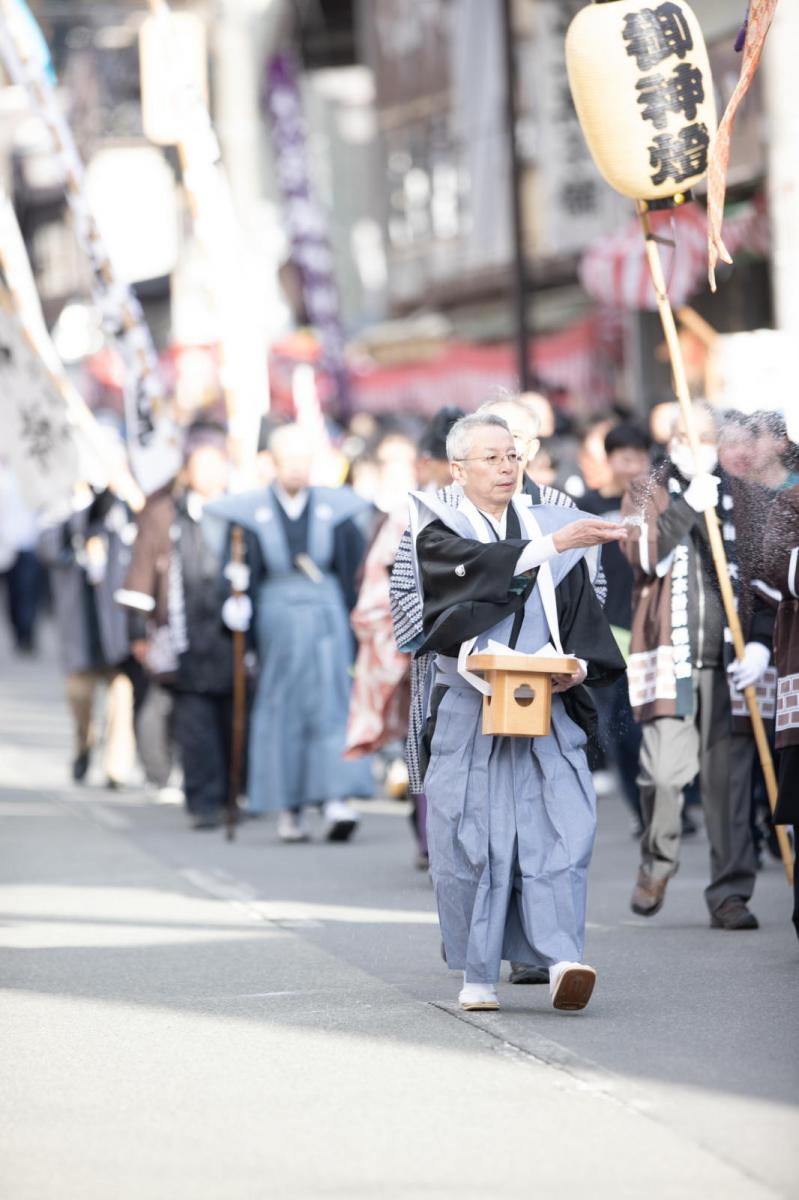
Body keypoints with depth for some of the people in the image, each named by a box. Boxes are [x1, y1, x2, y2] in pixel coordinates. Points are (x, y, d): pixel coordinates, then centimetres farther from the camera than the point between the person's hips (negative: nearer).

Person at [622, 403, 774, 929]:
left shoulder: (749, 499, 13)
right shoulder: (647, 493, 11)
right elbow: (643, 555, -7)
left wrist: (762, 644, -3)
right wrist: (689, 507, -15)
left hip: (732, 659, 1)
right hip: (668, 655, -1)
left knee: (730, 776, -3)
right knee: (664, 769, -9)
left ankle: (730, 892, 3)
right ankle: (657, 865, 16)